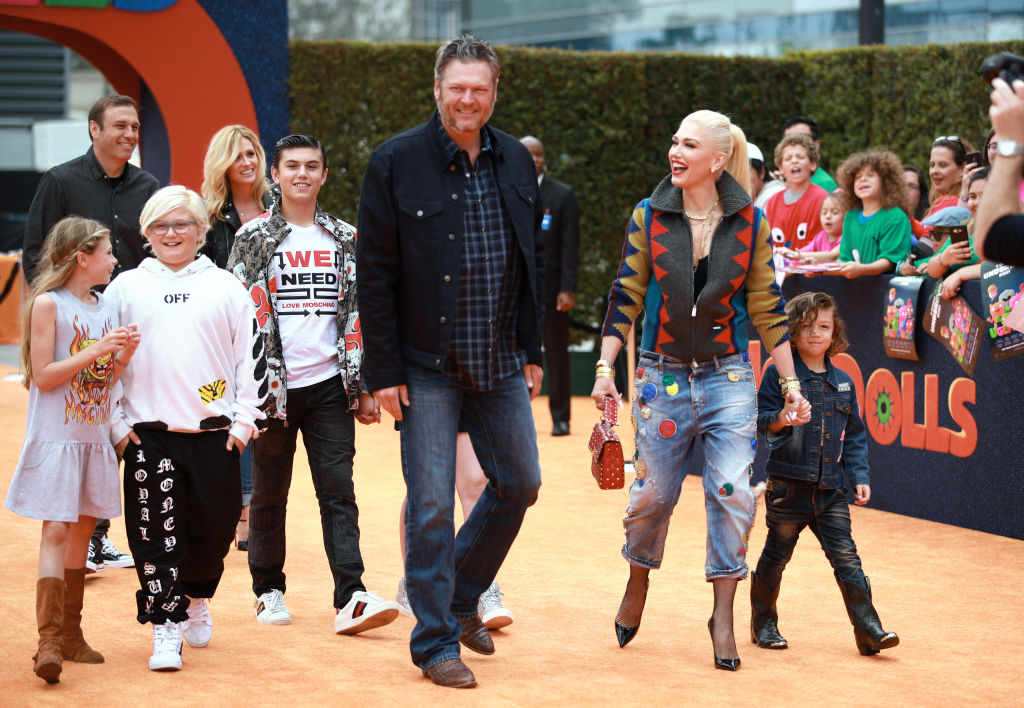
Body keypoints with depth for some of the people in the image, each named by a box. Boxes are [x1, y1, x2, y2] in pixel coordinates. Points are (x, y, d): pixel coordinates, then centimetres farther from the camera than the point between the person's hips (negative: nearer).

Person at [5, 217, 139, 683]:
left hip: (95, 436, 7)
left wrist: (125, 355, -5)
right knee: (56, 530, -12)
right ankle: (49, 640, -16)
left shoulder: (106, 307, 11)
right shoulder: (48, 304, -9)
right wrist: (95, 351, -19)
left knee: (82, 529, 10)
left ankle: (70, 634, 18)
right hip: (56, 438, -7)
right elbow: (43, 376, -13)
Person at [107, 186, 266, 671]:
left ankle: (196, 597, 31)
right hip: (148, 433, -1)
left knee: (216, 526, 4)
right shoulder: (125, 288, 8)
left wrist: (244, 418, 2)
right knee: (155, 531, -6)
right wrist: (115, 423, 2)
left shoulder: (226, 286, 8)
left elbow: (252, 353, 9)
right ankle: (165, 629, 0)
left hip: (214, 432, 1)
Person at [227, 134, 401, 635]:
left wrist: (362, 386, 7)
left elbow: (357, 314, 12)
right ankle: (269, 591, 20)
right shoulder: (254, 238, 2)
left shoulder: (344, 239, 10)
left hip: (329, 384, 2)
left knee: (338, 492, -5)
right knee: (270, 494, 8)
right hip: (273, 386, -2)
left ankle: (350, 598, -10)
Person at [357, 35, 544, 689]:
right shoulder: (397, 163, -9)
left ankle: (462, 596, 32)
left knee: (520, 483, 11)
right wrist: (384, 371, -11)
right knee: (432, 504, -3)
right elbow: (375, 274, -8)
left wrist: (533, 351, 10)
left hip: (501, 364, 5)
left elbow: (534, 261, 13)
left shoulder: (515, 162, 6)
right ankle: (436, 642, 8)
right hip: (427, 365, -5)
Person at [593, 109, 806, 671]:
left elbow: (766, 308, 4)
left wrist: (790, 381, 4)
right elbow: (626, 296, 2)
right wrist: (605, 368, -5)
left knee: (732, 493, -9)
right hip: (662, 374, 0)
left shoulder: (750, 223, -1)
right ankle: (637, 588, 31)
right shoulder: (649, 217, -1)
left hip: (727, 376, 0)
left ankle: (723, 615, 2)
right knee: (653, 492, 5)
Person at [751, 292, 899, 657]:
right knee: (776, 556, 9)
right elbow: (761, 419, -9)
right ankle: (763, 623, 25)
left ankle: (868, 628, -5)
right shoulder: (779, 374, -4)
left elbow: (854, 434, 15)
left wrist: (860, 476, 8)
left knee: (846, 557, -4)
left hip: (831, 489, 3)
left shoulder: (843, 382, 10)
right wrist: (781, 418, -30)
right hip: (788, 486, -3)